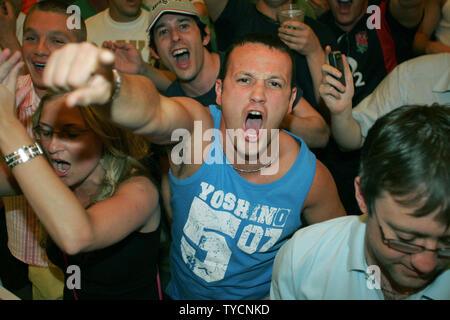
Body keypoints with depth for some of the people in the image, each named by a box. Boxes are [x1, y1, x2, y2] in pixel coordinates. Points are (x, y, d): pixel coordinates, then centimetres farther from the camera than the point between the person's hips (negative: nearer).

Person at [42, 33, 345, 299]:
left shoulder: (311, 176, -15)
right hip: (182, 293, 1)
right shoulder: (196, 126, -21)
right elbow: (151, 111, -44)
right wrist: (109, 86, -65)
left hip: (262, 297, 0)